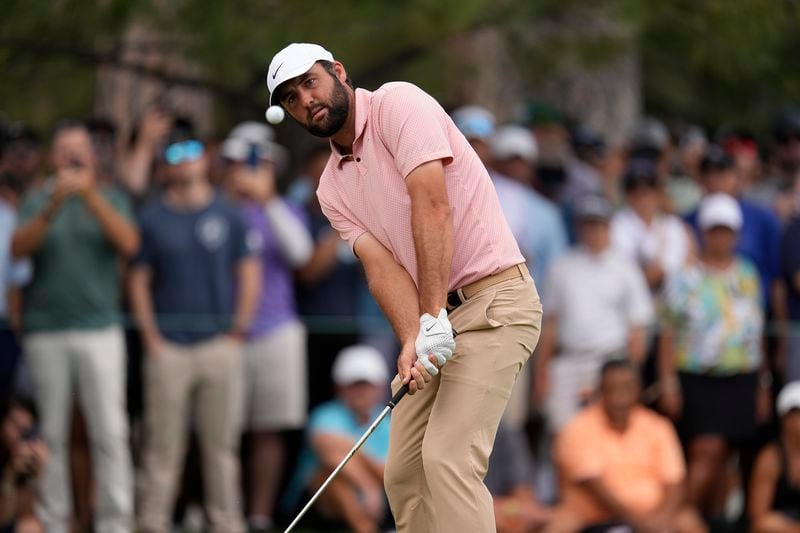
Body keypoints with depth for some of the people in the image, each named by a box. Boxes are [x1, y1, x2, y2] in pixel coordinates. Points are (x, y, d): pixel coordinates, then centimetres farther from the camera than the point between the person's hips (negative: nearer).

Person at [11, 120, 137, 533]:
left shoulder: (110, 198, 9)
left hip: (100, 330, 0)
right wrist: (52, 207, -20)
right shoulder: (38, 200, 9)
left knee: (110, 432, -6)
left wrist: (91, 196, -16)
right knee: (51, 434, 2)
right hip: (46, 332, 1)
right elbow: (18, 248, -6)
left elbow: (128, 243, -8)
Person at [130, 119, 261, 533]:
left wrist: (239, 328, 0)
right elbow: (139, 279, 5)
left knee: (222, 443, 4)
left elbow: (249, 270, 8)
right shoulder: (151, 218, 5)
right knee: (163, 444, -2)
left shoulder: (228, 214, 8)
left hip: (220, 344, 1)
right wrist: (150, 337, -3)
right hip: (168, 346, -1)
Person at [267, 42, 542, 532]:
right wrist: (412, 340, -22)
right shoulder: (332, 190, 12)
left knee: (448, 457, -20)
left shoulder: (397, 104, -10)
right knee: (404, 472, 6)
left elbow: (432, 205, -21)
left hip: (493, 296, -9)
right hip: (434, 317, 9)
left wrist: (433, 316, -26)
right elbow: (382, 265, -2)